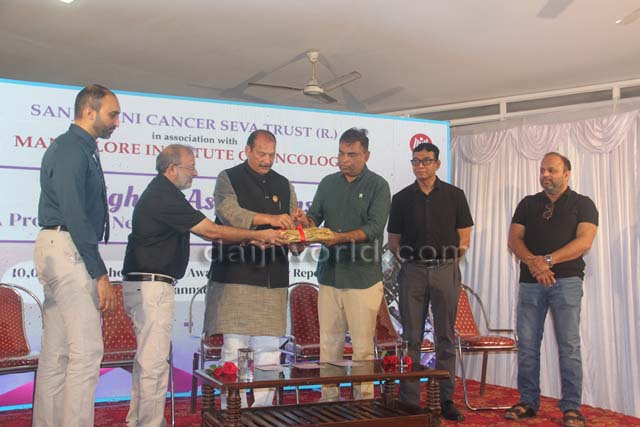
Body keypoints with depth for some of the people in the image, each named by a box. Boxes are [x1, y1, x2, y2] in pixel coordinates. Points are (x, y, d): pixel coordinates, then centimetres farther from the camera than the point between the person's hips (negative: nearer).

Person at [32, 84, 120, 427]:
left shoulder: (79, 148, 18)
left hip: (59, 250, 10)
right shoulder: (72, 149, -12)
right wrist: (100, 273, -18)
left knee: (57, 352, 12)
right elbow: (74, 215, -19)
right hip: (67, 249, -10)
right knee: (87, 350, -9)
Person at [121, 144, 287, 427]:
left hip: (142, 284, 11)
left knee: (146, 359, 17)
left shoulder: (160, 193, 17)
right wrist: (258, 235, -7)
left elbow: (205, 232, 15)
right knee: (154, 363, -7)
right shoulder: (164, 197, -16)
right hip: (152, 286, -11)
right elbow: (211, 232, -16)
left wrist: (251, 239, 9)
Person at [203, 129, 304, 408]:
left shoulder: (283, 185, 18)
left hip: (273, 279, 4)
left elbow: (294, 226, 15)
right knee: (235, 347, -3)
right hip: (236, 277, -4)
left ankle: (263, 411, 13)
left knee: (269, 348, 5)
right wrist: (269, 219, -26)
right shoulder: (229, 179, 4)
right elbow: (229, 212, -15)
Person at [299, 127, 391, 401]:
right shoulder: (328, 183, 14)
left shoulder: (377, 186, -1)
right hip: (329, 275, 4)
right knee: (329, 342, 8)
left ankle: (364, 402, 10)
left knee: (362, 345, 0)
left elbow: (374, 227, -12)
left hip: (363, 278, -4)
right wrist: (306, 221, -14)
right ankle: (328, 400, 17)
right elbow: (315, 216, 10)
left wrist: (341, 237, -25)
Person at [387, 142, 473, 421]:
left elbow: (464, 239, 5)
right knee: (411, 339, 2)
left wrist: (446, 259, 1)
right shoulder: (401, 198, 8)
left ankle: (446, 400, 12)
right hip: (412, 272, 1)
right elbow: (393, 241, 11)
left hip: (445, 271, -1)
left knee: (445, 339, 4)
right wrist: (407, 260, 2)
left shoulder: (454, 195, 5)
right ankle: (409, 401, 7)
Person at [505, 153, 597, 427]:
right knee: (527, 344, 2)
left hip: (567, 281, -3)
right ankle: (528, 402, 10)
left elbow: (584, 241, -9)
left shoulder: (582, 204, 6)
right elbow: (514, 239, 5)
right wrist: (532, 261, -15)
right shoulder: (528, 204, 15)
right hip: (530, 282, 3)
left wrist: (548, 260, -18)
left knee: (569, 346, -5)